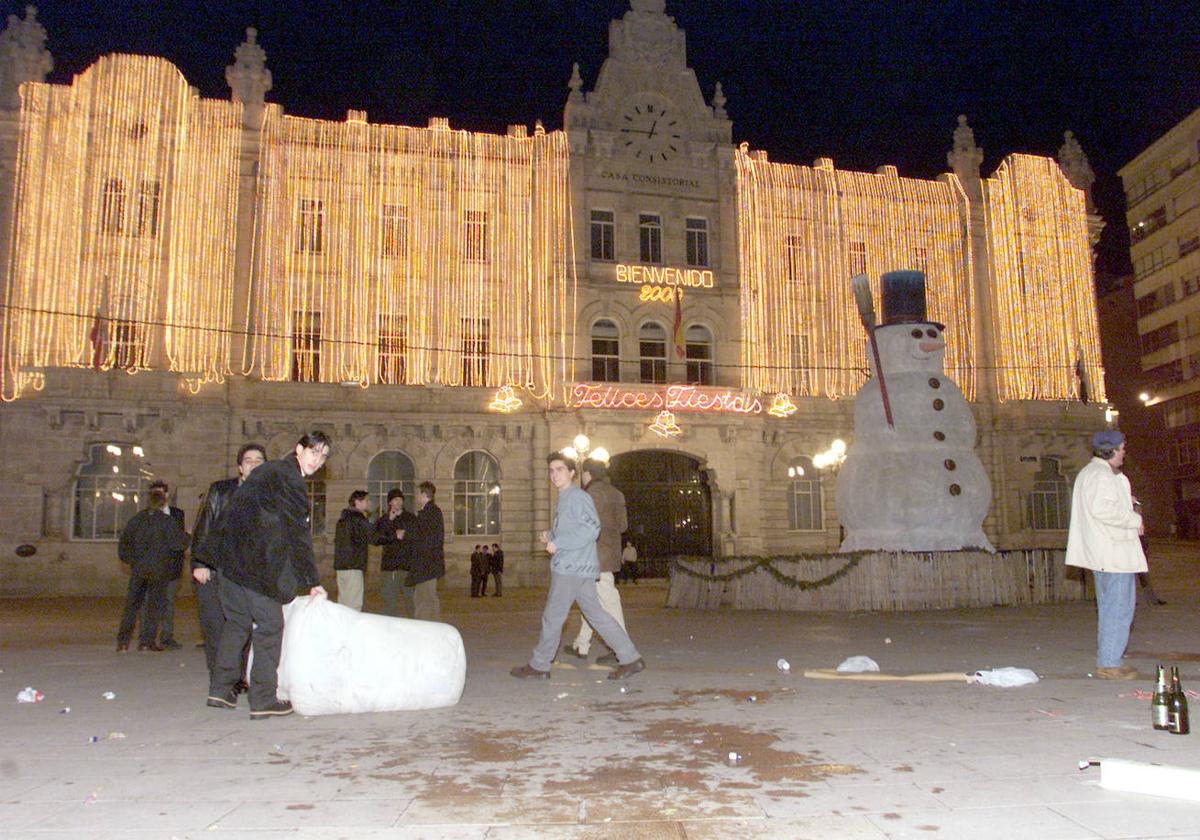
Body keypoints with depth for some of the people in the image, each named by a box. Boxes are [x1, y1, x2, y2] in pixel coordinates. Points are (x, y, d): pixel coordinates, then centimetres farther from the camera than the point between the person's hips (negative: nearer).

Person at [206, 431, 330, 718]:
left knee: (236, 621, 17)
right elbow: (298, 534, -12)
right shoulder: (288, 478, -12)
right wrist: (313, 582, -7)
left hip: (232, 558, 9)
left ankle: (221, 689, 23)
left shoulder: (270, 470, 19)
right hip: (256, 564, -9)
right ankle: (263, 700, 3)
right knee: (269, 626, -1)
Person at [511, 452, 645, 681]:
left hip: (572, 567, -10)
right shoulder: (565, 499, 19)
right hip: (579, 568, 10)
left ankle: (538, 666, 13)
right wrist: (550, 536, 11)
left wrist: (558, 543, -20)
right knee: (596, 614, 9)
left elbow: (591, 529, -23)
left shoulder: (578, 497, -11)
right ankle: (630, 658, 10)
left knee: (552, 617, 1)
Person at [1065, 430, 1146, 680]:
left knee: (1109, 608, 17)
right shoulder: (1102, 476, -16)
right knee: (1119, 608, -6)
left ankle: (1106, 660, 23)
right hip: (1113, 552, -11)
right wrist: (1135, 520, -16)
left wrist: (1123, 502, 12)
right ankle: (1109, 664, -3)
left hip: (1100, 553, 11)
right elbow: (1103, 509, -28)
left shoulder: (1086, 473, 18)